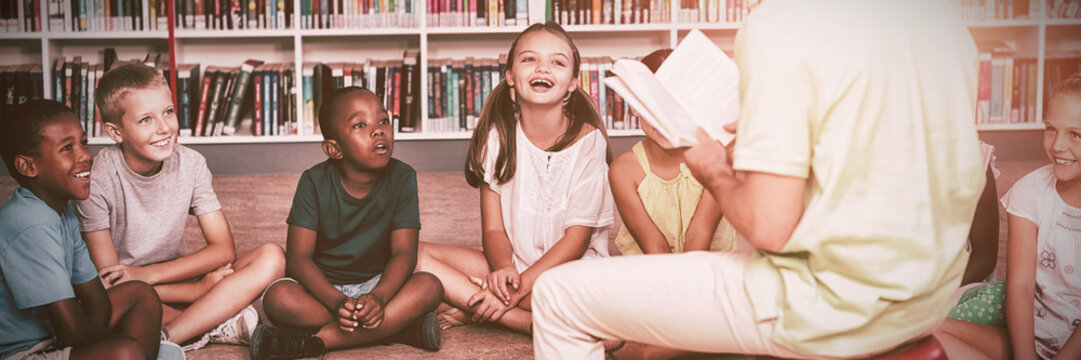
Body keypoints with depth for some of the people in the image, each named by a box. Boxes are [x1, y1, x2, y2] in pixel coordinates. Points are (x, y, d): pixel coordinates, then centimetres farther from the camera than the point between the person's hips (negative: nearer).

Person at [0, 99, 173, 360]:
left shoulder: (62, 211, 5)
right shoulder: (32, 226, -24)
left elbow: (96, 298, 9)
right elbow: (73, 331, -24)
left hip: (51, 336, 10)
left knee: (140, 294, 10)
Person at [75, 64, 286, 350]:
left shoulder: (190, 164, -6)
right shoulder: (98, 178, -17)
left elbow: (224, 249, -7)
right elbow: (108, 282, -17)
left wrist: (149, 274, -20)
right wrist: (203, 287, -22)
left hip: (177, 282, 4)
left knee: (271, 257, -18)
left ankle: (162, 338, -26)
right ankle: (223, 324, -19)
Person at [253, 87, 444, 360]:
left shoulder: (402, 178, -9)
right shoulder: (315, 182, -11)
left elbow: (404, 252, -14)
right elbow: (298, 257, -15)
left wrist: (379, 297, -34)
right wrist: (336, 302, -33)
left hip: (378, 283, 1)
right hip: (322, 286, -1)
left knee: (430, 287, -28)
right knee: (278, 297, -31)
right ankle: (397, 325, -25)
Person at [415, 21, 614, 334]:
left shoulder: (588, 139, -9)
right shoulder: (498, 135, -1)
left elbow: (577, 238, -11)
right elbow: (493, 228, -1)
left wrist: (523, 284, -21)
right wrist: (503, 269, -23)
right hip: (511, 264, 3)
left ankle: (475, 310, -22)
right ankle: (529, 322, -24)